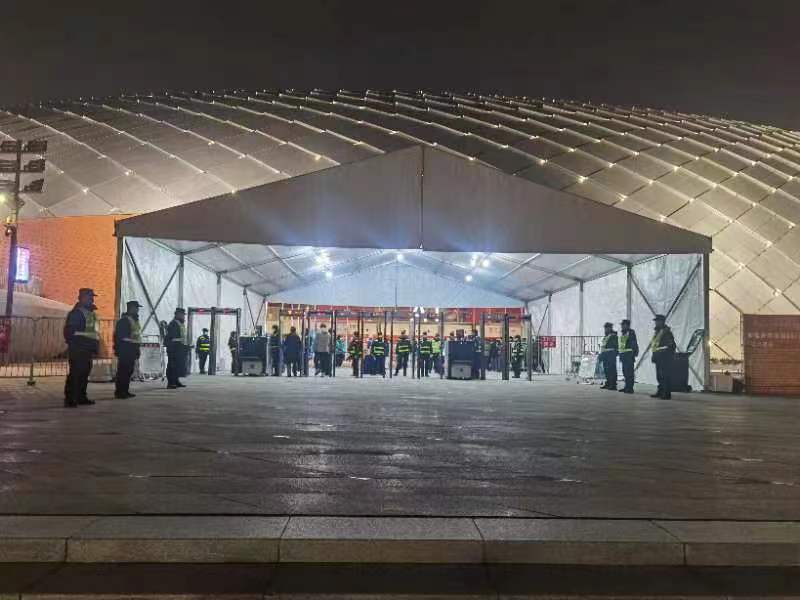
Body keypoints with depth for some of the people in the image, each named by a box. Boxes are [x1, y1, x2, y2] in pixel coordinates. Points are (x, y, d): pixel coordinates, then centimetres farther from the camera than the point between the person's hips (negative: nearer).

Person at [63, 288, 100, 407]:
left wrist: (96, 346, 17)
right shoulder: (76, 312, -10)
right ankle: (69, 399, -8)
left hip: (87, 350, 10)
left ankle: (81, 397, 20)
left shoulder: (91, 313, 19)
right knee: (75, 373, -10)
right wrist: (73, 346, -16)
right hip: (78, 349, -10)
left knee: (84, 373, 13)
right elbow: (69, 331, -15)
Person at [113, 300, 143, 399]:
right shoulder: (124, 320, -11)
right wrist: (118, 350, -21)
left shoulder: (134, 320, 19)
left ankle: (125, 391, 17)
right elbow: (118, 336, -17)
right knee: (123, 371, -8)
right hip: (125, 349, -10)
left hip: (132, 349, 10)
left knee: (129, 371, 11)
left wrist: (137, 350, 22)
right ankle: (119, 392, -5)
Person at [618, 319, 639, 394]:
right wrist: (620, 355, 20)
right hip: (623, 356, 9)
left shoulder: (631, 333, -9)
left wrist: (633, 354, -19)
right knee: (625, 372, 13)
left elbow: (634, 345, -14)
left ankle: (630, 388, -7)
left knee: (629, 372, -9)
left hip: (629, 355, -9)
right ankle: (627, 387, 19)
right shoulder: (623, 334, 18)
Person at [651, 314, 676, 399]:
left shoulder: (667, 331, -12)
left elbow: (671, 345, -15)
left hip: (665, 357, -10)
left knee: (666, 375, -8)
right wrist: (654, 355, 19)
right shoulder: (658, 332, 17)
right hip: (658, 357, 10)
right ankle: (660, 392, 23)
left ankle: (667, 394, -5)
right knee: (659, 376, 15)